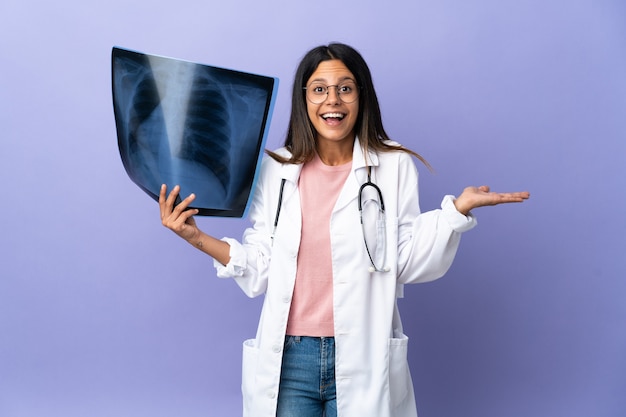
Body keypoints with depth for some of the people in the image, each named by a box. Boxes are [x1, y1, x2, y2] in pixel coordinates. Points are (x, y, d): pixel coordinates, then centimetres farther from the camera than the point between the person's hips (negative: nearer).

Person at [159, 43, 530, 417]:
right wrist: (197, 238, -6)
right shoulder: (276, 170, 4)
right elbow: (259, 271, 3)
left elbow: (408, 264, -5)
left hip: (364, 359, -1)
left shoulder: (395, 166, 0)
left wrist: (457, 208, -14)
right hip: (289, 358, 1)